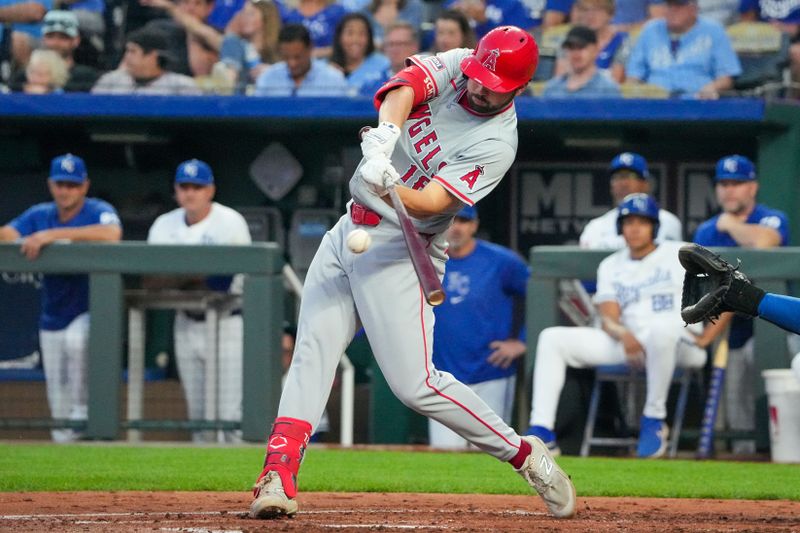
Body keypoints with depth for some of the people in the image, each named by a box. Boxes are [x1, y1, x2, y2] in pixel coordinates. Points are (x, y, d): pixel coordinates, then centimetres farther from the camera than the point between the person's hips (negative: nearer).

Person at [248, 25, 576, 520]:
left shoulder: (495, 144, -16)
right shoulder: (454, 66, 1)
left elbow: (432, 202, -25)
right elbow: (404, 87, -19)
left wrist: (391, 189, -46)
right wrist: (386, 135, -38)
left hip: (398, 251, -6)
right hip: (349, 231, 6)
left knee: (415, 383, -11)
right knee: (311, 355, -5)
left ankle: (526, 455, 3)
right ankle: (278, 478, -10)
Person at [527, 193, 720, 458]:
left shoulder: (680, 254, 6)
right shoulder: (611, 266, 18)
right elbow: (608, 319, 3)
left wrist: (706, 338, -12)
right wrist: (623, 334, -21)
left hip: (680, 345, -5)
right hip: (626, 345, 5)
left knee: (662, 328, -43)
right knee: (552, 338, -8)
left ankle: (654, 419, -27)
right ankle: (541, 431, -21)